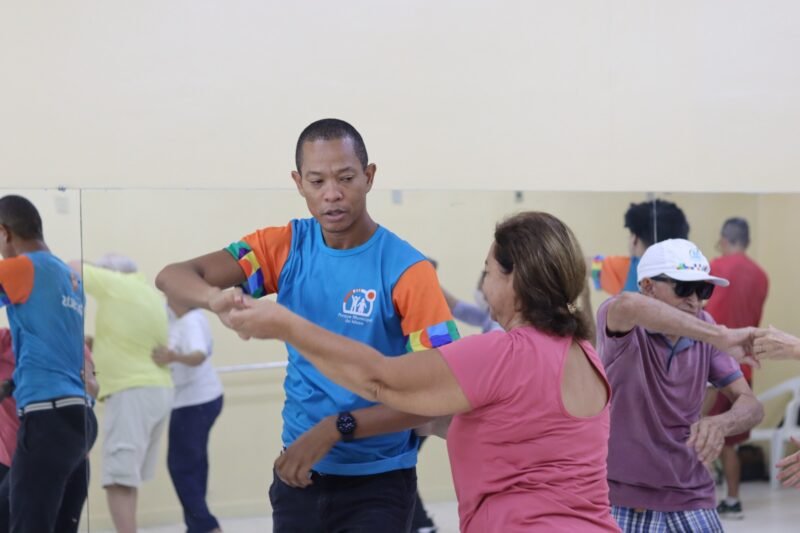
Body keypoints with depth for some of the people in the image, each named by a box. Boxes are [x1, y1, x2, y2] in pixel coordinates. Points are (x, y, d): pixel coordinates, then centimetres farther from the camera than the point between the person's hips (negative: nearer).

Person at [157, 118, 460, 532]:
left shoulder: (407, 270, -15)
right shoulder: (286, 247, -3)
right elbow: (173, 278, -11)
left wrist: (337, 428, -26)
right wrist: (217, 298, -34)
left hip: (376, 482, -4)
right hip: (298, 472, 4)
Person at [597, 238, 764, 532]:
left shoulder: (704, 330, 0)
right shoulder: (620, 326, -13)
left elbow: (751, 405, -3)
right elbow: (628, 304, -39)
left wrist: (721, 423, -27)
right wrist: (720, 337, -43)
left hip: (688, 499, 4)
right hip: (618, 498, -3)